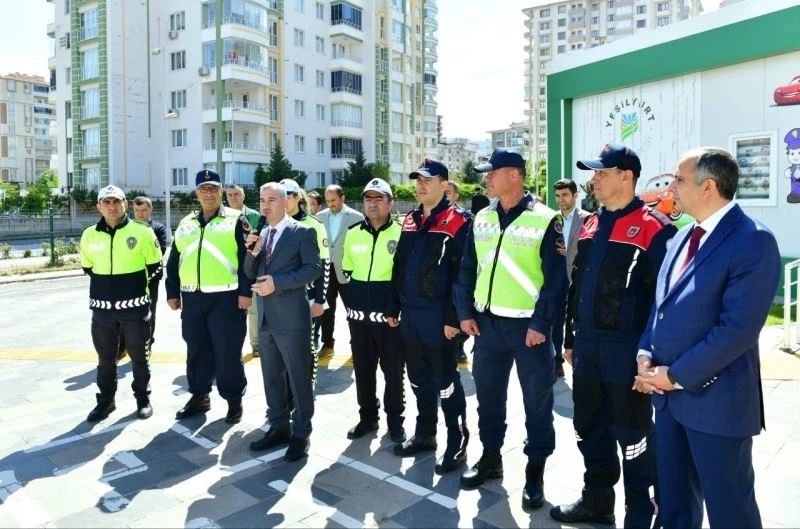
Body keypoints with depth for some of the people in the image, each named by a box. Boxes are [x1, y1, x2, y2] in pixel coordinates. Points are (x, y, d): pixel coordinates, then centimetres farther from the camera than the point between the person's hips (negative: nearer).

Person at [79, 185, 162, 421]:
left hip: (135, 306, -3)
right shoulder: (89, 234, 2)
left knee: (139, 356, 9)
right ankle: (106, 400, 30)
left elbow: (154, 265, 1)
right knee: (105, 358, 15)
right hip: (102, 308, 3)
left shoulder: (142, 231, -8)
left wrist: (136, 283, 6)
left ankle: (143, 398, 23)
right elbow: (87, 267, 17)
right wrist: (106, 284, 14)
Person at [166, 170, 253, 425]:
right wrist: (172, 293, 12)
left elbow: (247, 258, -8)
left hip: (226, 297, -5)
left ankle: (234, 399, 15)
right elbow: (174, 261, 16)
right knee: (197, 349, 14)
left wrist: (245, 291, -14)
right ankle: (199, 396, 29)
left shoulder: (236, 220, -1)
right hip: (192, 298, 5)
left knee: (228, 351, 1)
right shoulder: (186, 224, 15)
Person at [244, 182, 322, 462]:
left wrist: (277, 281, -20)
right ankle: (279, 427, 29)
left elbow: (314, 269, -14)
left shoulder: (302, 232, -6)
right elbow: (251, 274, 13)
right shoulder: (261, 234, 14)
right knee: (272, 376, 15)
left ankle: (301, 433, 14)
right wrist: (252, 251, -6)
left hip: (291, 316, -7)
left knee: (298, 377, 1)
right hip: (266, 316, 7)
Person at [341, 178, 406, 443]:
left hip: (390, 316, -4)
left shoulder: (401, 233, -6)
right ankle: (367, 417, 29)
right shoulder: (352, 233, 7)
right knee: (363, 370, 13)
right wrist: (350, 303, 10)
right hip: (358, 316, 4)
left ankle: (395, 419, 24)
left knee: (393, 371, 7)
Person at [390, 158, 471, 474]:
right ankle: (425, 434, 33)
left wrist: (453, 317, -19)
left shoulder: (457, 222, -10)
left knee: (445, 381, 3)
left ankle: (457, 443, 18)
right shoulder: (410, 221, 13)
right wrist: (394, 308, 15)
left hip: (438, 315, -7)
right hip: (410, 314, 7)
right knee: (418, 378, 17)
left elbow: (462, 274, -16)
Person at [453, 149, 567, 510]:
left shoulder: (544, 220, -8)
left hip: (528, 325, -4)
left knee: (537, 400, 8)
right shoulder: (481, 219, 7)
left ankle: (535, 471, 24)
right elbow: (467, 269, 10)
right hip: (487, 322, 5)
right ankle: (491, 457, 34)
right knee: (488, 394, 15)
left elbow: (555, 278, -10)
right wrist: (465, 312, 2)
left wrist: (541, 323, -14)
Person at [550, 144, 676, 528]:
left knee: (632, 434, 8)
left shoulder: (654, 229, -12)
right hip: (587, 347, 7)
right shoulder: (590, 225, 11)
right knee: (589, 427, 17)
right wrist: (571, 338, 16)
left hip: (627, 350, -7)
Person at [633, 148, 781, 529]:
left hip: (715, 398, -7)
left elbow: (738, 328, -22)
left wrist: (677, 375, -17)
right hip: (669, 393, 7)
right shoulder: (683, 236, 11)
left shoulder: (753, 241, -15)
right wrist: (645, 354, -1)